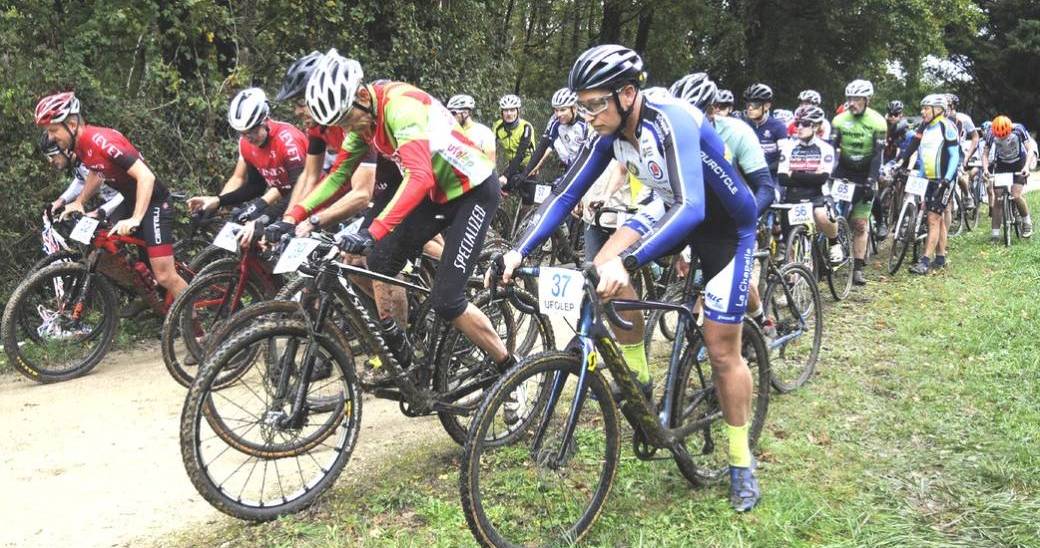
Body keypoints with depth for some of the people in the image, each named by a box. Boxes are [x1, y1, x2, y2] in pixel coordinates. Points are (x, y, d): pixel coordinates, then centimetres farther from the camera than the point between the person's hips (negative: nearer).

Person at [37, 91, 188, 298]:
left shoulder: (101, 141, -27)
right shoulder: (78, 144, 0)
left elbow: (146, 176, -33)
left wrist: (135, 220, -39)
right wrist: (79, 202, 9)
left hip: (152, 202, -9)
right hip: (130, 200, 9)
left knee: (164, 276, -12)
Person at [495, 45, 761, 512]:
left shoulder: (671, 122, -35)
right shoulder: (610, 132, -14)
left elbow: (691, 208, -46)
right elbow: (565, 194, -10)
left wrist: (627, 262, -58)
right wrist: (518, 251, -21)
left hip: (725, 223, -6)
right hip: (673, 208, 6)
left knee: (722, 349, -3)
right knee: (604, 267, -17)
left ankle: (741, 462, 16)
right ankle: (638, 377, 1)